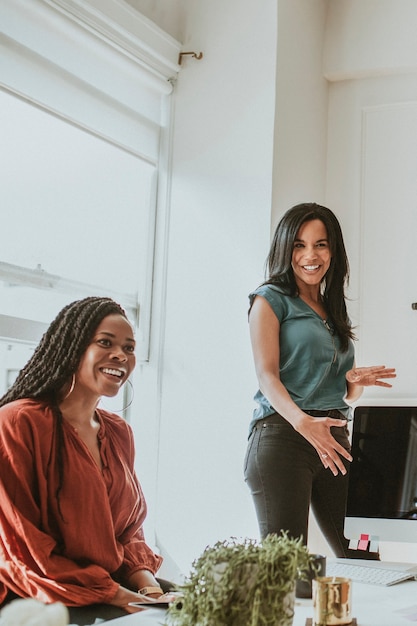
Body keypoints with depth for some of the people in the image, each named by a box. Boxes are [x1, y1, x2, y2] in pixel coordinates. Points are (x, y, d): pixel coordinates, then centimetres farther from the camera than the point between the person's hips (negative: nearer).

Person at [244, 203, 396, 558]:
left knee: (362, 559, -2)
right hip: (282, 435, -6)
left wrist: (356, 382, 2)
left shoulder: (335, 311, 22)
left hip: (334, 438, 6)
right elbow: (267, 374, -9)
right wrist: (302, 422, -27)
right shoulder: (271, 299, 4)